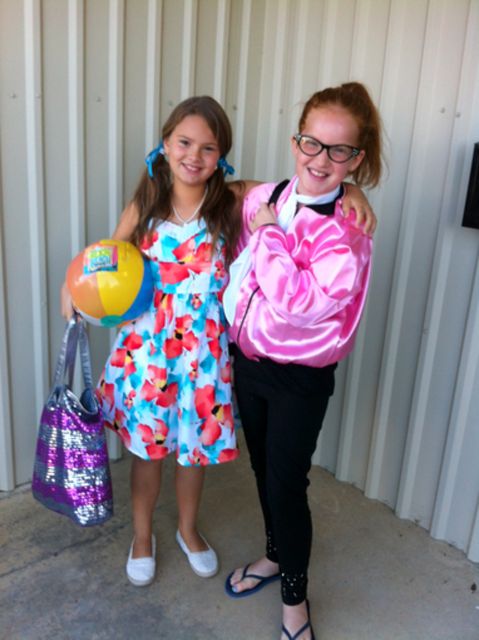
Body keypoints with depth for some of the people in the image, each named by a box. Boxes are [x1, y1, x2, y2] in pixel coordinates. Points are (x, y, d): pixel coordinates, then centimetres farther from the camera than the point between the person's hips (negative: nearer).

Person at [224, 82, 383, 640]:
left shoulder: (347, 230, -19)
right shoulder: (261, 198, -2)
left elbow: (303, 299, -32)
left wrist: (269, 234, -23)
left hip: (300, 377, -6)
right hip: (247, 360, 6)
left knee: (286, 483, 6)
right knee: (263, 468, 22)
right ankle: (275, 555, 48)